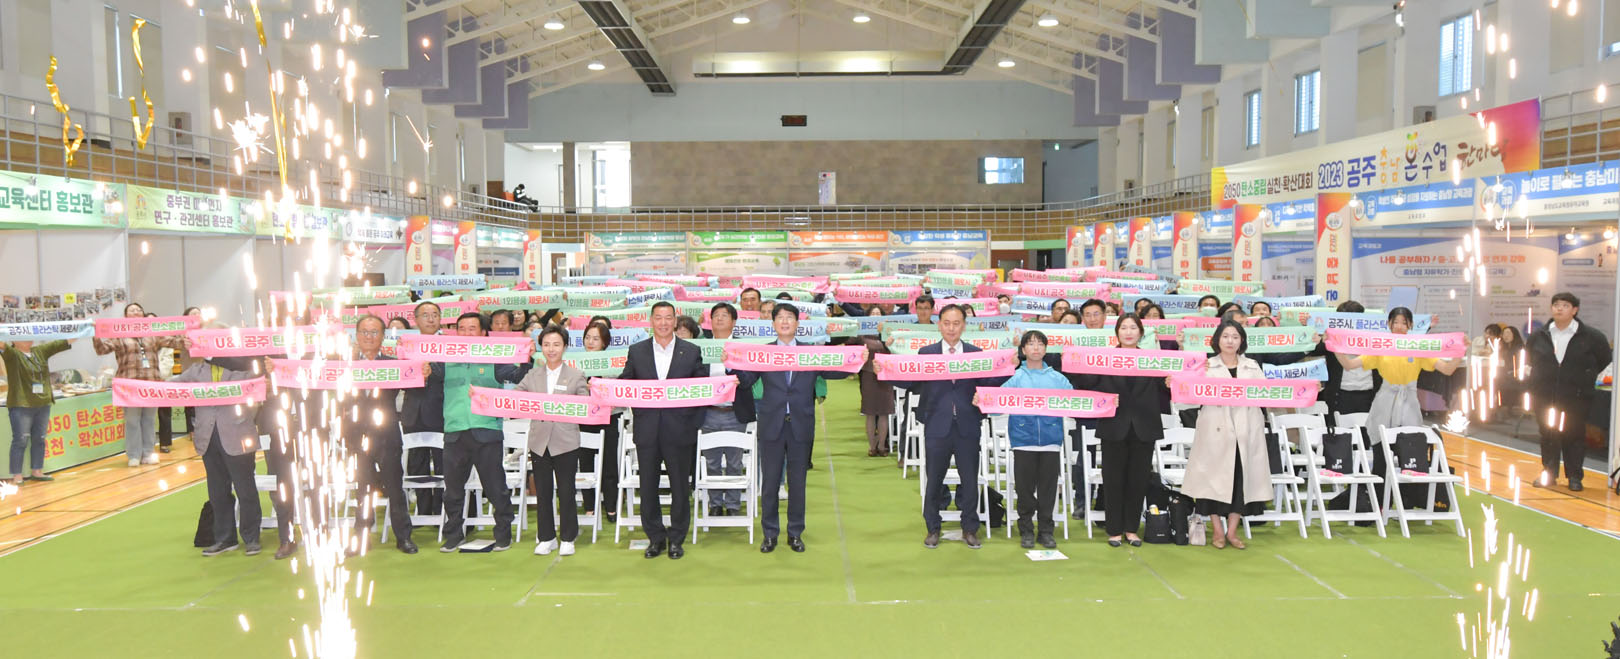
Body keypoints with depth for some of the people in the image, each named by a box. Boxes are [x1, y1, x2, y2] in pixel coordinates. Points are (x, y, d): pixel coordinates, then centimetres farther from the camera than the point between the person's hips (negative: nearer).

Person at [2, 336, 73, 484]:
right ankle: (17, 476, 0)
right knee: (20, 441, -4)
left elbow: (60, 343, 10)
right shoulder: (12, 354, -4)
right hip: (21, 405, -5)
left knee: (39, 439, 11)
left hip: (43, 404, 6)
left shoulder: (41, 351, 11)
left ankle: (37, 472, 22)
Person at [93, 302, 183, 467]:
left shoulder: (153, 334, 12)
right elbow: (103, 348, -3)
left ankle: (148, 453, 15)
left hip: (152, 383, 3)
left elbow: (173, 341, 9)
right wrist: (96, 337, -22)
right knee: (132, 420, 1)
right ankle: (134, 455, 7)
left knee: (149, 419, 8)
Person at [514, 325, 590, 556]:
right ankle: (546, 538, 20)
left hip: (566, 443, -2)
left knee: (566, 492, 3)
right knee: (542, 492, 8)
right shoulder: (532, 377, 11)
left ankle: (567, 539, 15)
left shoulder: (576, 376, 4)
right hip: (540, 442, 3)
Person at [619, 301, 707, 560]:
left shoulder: (692, 352, 5)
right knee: (648, 486, 7)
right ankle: (655, 538, 20)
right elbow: (624, 384, 9)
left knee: (680, 485, 5)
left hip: (679, 429, -1)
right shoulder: (637, 351, 8)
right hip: (647, 429, 1)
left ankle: (676, 538, 18)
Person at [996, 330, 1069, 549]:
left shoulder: (1058, 379, 11)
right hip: (1023, 439, -1)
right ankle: (1026, 530, 16)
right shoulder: (1015, 377, 5)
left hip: (1051, 439, 1)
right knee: (1025, 487, 3)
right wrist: (981, 400, -25)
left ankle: (1046, 530, 16)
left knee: (1048, 487, 5)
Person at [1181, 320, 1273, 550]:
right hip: (1216, 429, -3)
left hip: (1245, 430, 3)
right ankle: (1217, 530, 8)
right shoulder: (1207, 366, 6)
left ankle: (1232, 530, 12)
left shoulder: (1252, 367, 16)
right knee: (1215, 477, -2)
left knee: (1242, 478, 2)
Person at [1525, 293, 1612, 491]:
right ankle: (1549, 473, 19)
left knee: (1575, 435, 3)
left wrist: (1586, 379, 5)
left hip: (1576, 398, -2)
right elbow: (1528, 358, 21)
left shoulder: (1590, 336, -4)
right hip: (1545, 397, 3)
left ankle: (1574, 476, 13)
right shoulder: (1539, 336, 4)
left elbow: (1605, 360, 6)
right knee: (1548, 435, 9)